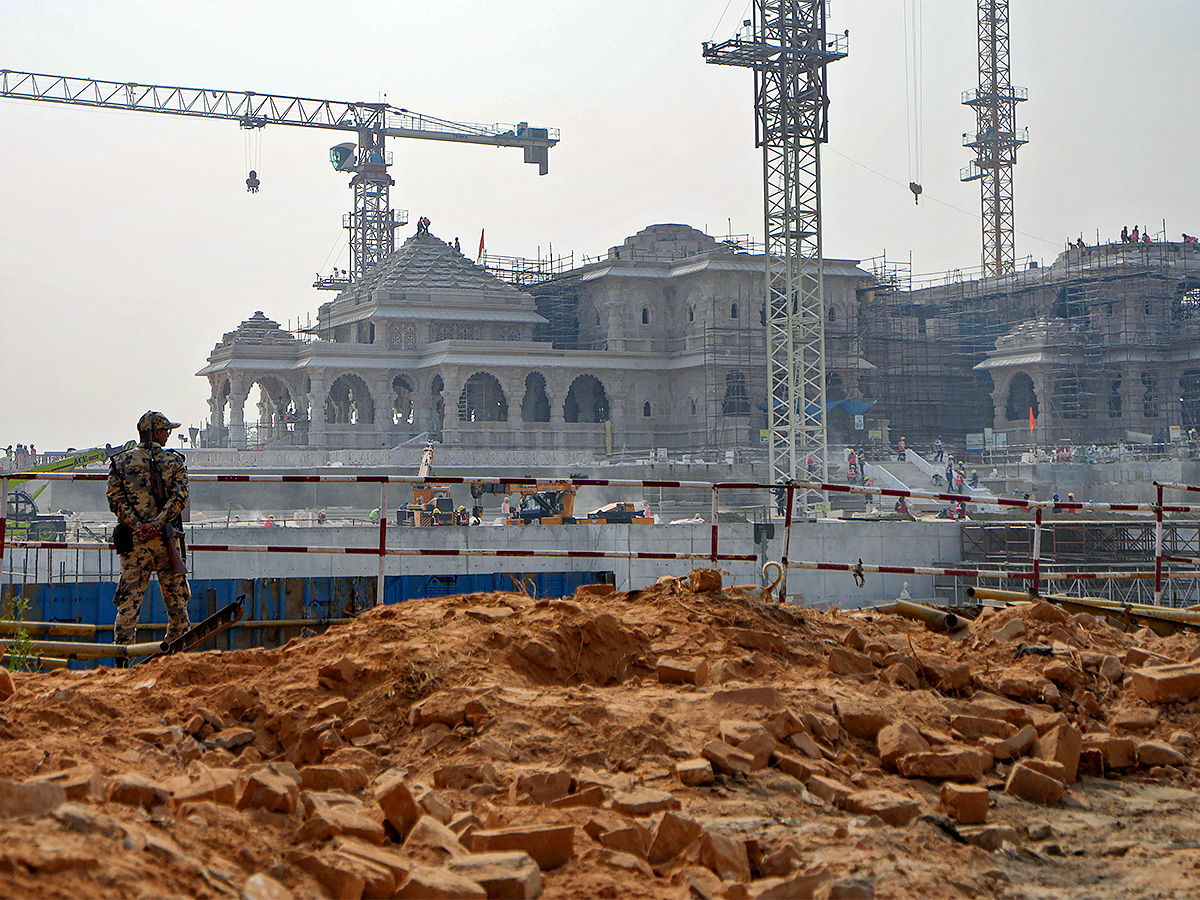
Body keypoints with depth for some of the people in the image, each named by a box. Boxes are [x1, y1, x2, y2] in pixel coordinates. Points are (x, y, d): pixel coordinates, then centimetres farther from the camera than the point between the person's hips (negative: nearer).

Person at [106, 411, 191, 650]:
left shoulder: (120, 462, 9)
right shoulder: (174, 461, 4)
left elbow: (115, 499, -2)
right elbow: (179, 497, -9)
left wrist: (137, 526, -8)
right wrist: (157, 524, -14)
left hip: (134, 540, 1)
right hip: (167, 539, -1)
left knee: (129, 601, 2)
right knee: (176, 601, 9)